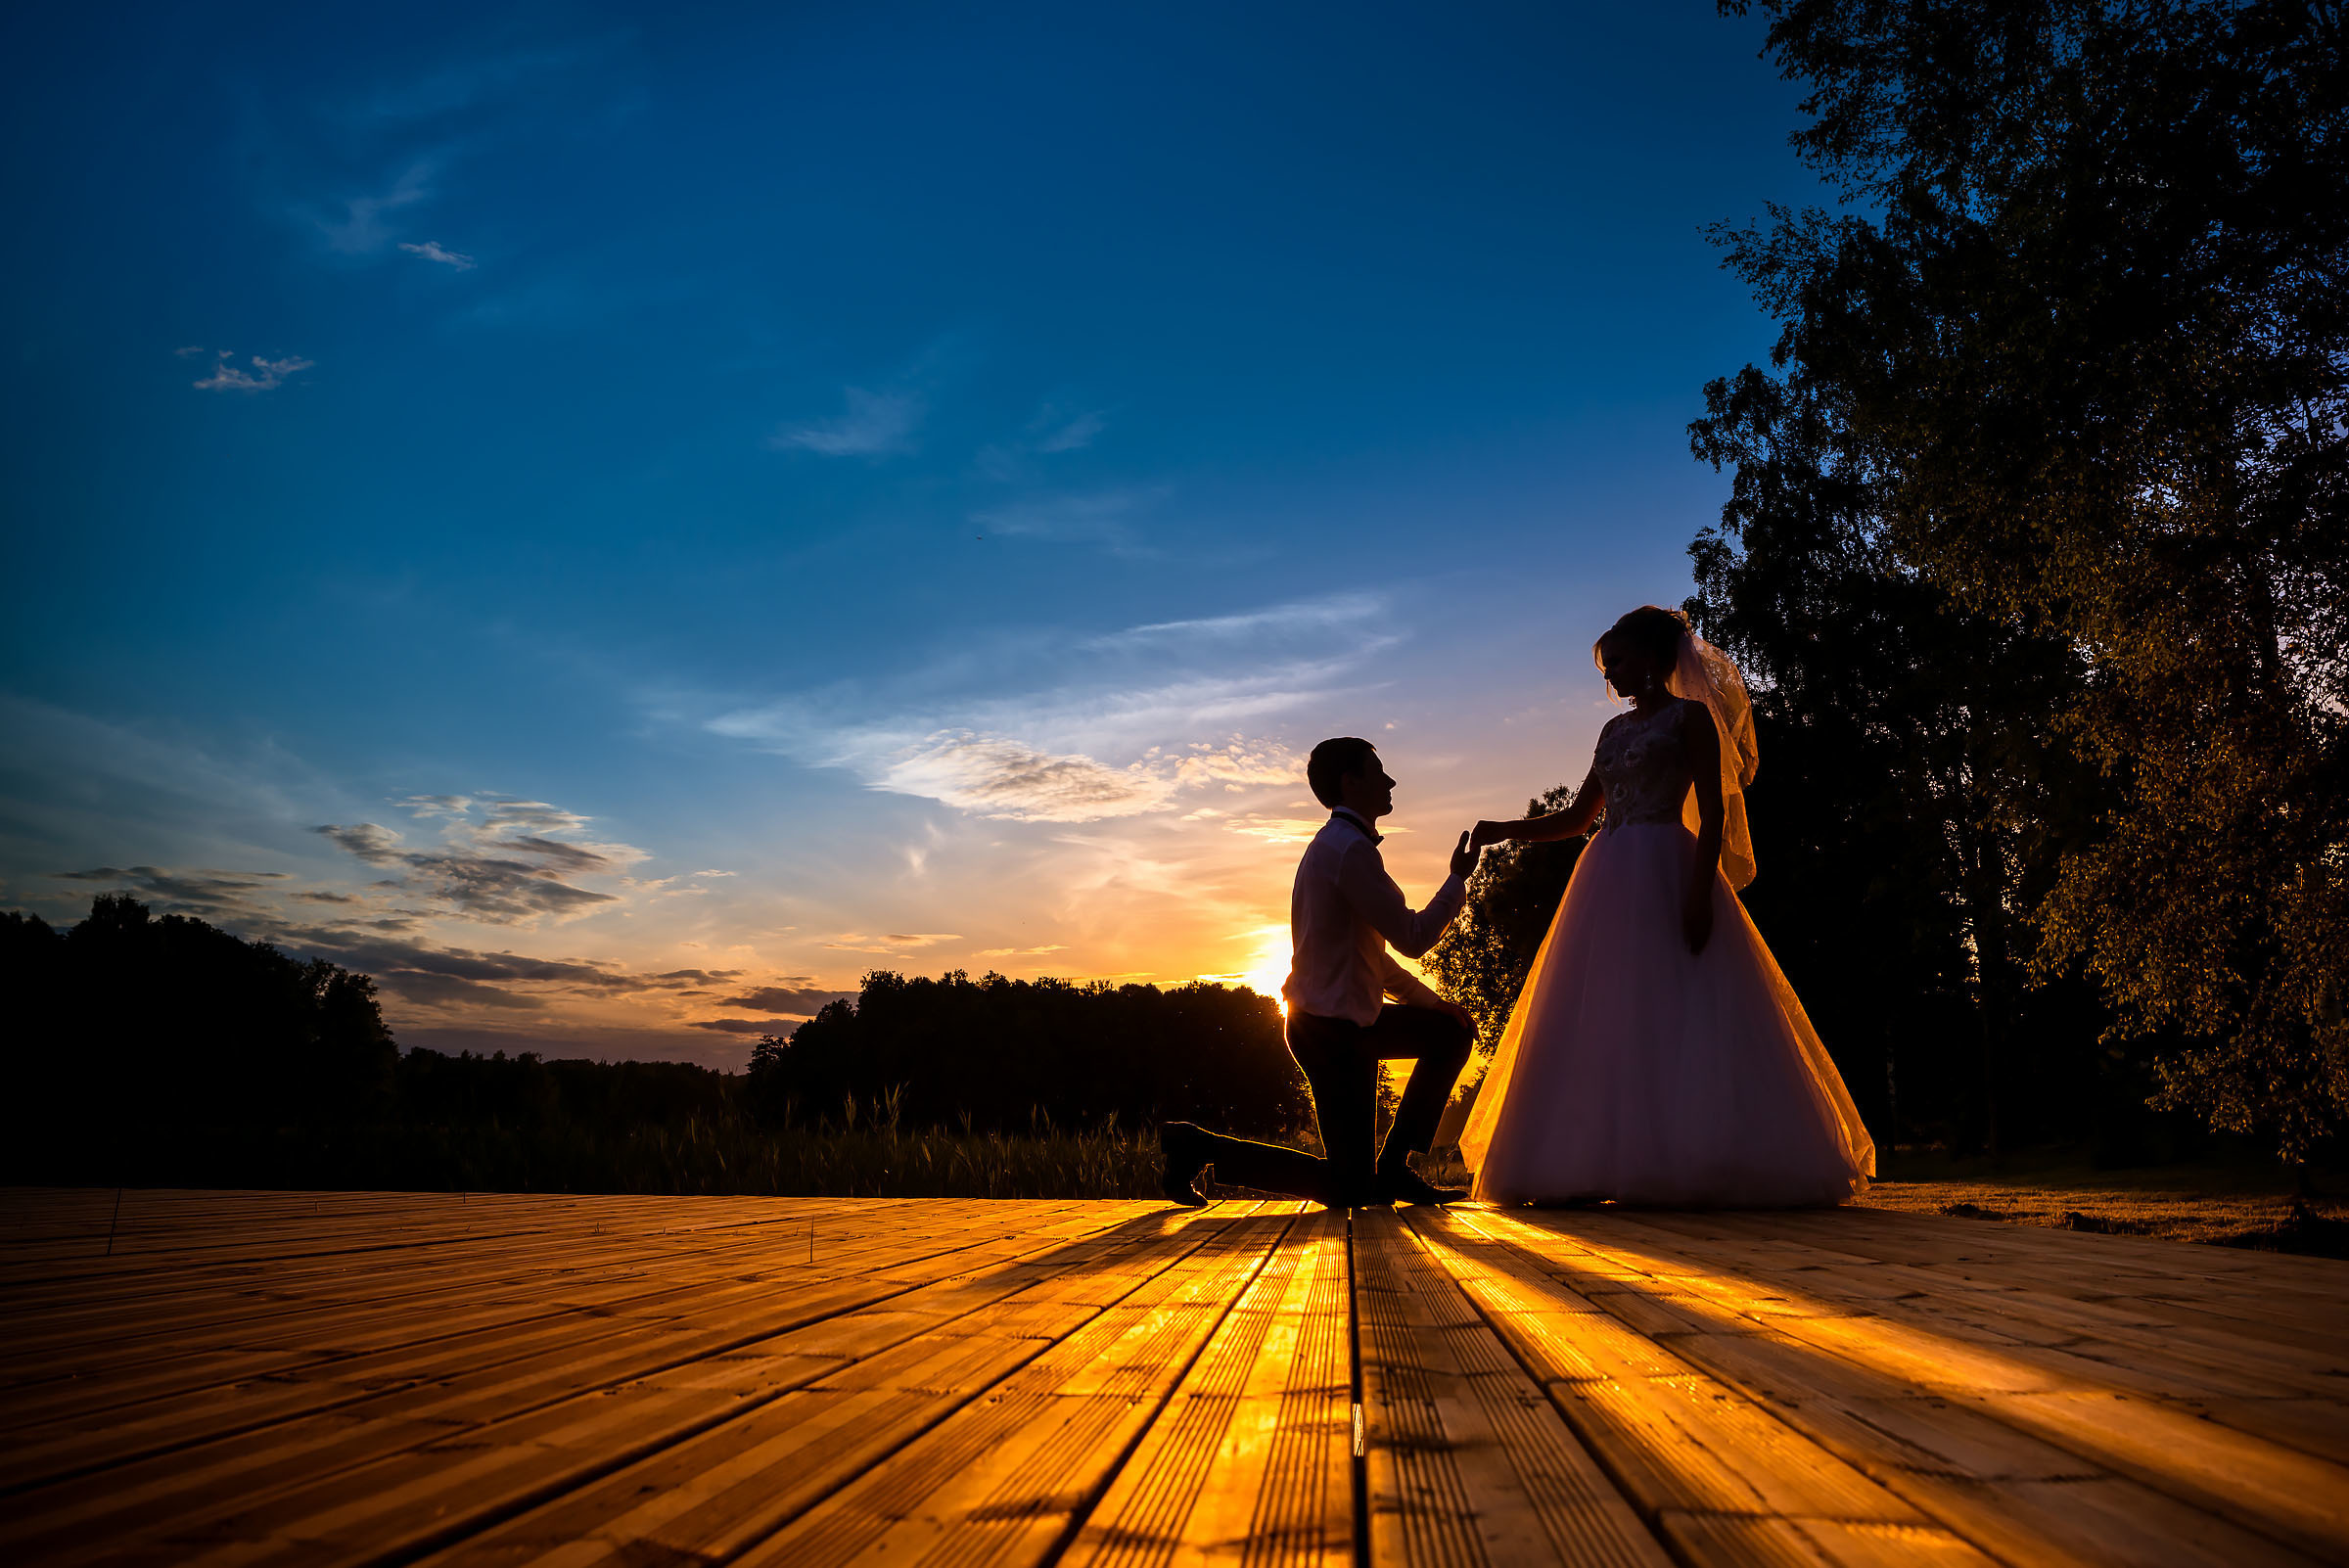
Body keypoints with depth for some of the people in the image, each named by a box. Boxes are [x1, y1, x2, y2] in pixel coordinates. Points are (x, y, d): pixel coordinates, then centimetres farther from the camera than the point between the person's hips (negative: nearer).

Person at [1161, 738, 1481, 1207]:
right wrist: (1458, 879, -4)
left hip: (1339, 1020, 10)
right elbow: (1412, 938, -19)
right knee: (1347, 1189, -2)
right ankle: (1201, 1146, -2)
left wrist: (1435, 1003, 21)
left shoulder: (1333, 845, 14)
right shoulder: (1351, 849, -20)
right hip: (1333, 1032, -10)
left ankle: (1393, 1168, 17)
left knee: (1451, 1032, 21)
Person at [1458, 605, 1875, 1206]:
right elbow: (1576, 819, 24)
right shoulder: (1615, 730, 21)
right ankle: (1598, 1165, 0)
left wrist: (1699, 894, -19)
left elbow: (1714, 813, -7)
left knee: (1676, 1016, -12)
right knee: (1603, 1026, 1)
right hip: (1609, 885, 7)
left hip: (1668, 876, -7)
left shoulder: (1691, 716, 2)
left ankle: (1698, 1165, -9)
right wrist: (1505, 830, 12)